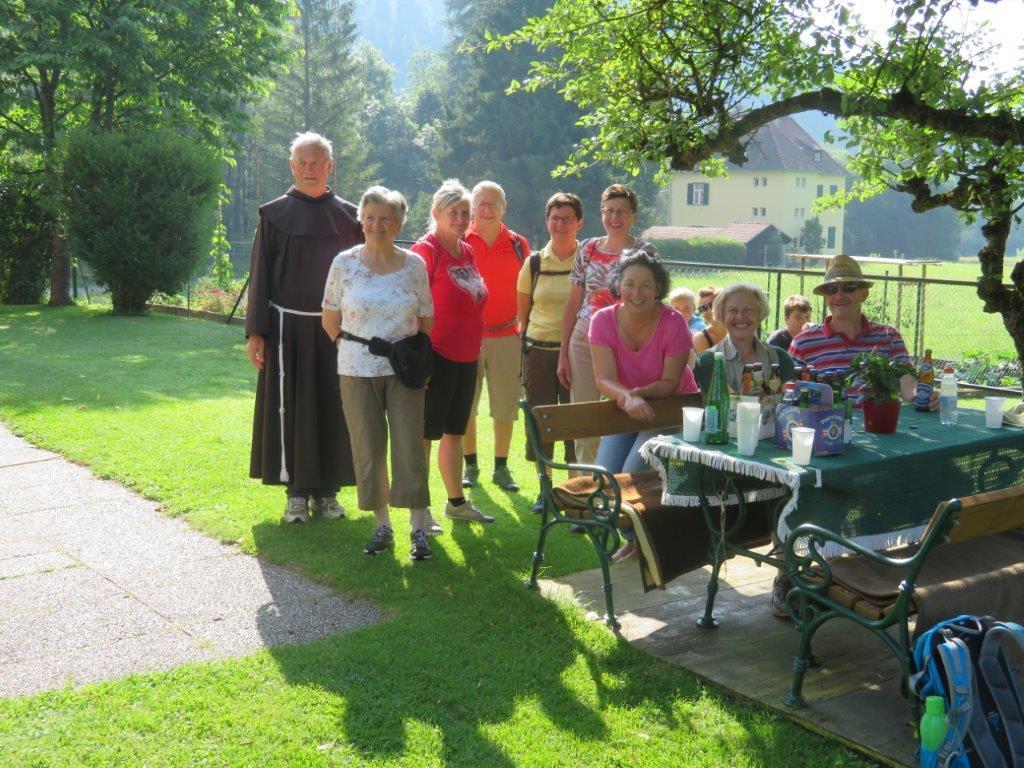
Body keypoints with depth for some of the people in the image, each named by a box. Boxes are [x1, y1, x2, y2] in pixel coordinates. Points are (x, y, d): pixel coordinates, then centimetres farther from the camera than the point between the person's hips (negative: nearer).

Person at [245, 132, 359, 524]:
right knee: (290, 409, 2)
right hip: (287, 328, -1)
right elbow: (260, 275, 1)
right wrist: (255, 332, -5)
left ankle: (327, 489, 16)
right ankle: (296, 492, 11)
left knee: (333, 410, 5)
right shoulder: (274, 214, 2)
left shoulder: (349, 217, 5)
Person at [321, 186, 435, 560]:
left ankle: (418, 528, 7)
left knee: (410, 448, -2)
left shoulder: (414, 264, 1)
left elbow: (426, 320, 8)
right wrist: (351, 347, 7)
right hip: (357, 372, 0)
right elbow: (330, 319, 8)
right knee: (368, 452, 6)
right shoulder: (345, 263, -1)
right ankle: (382, 525, 19)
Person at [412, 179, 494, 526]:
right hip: (437, 356, -8)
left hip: (467, 357, 8)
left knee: (454, 431, 17)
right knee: (426, 433, 0)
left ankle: (456, 502, 29)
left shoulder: (467, 251, 11)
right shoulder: (426, 250, -12)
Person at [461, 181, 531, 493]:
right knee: (464, 406, 5)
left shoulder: (519, 245, 5)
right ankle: (470, 466, 19)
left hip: (506, 335, 1)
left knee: (505, 408, 5)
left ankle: (501, 468, 18)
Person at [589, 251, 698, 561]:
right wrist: (627, 398, -40)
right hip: (625, 409, 4)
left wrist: (639, 393, -35)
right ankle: (633, 538, 18)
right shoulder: (604, 320, -13)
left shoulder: (673, 323, -21)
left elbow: (670, 383, -17)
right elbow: (605, 380, -20)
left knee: (634, 473, -22)